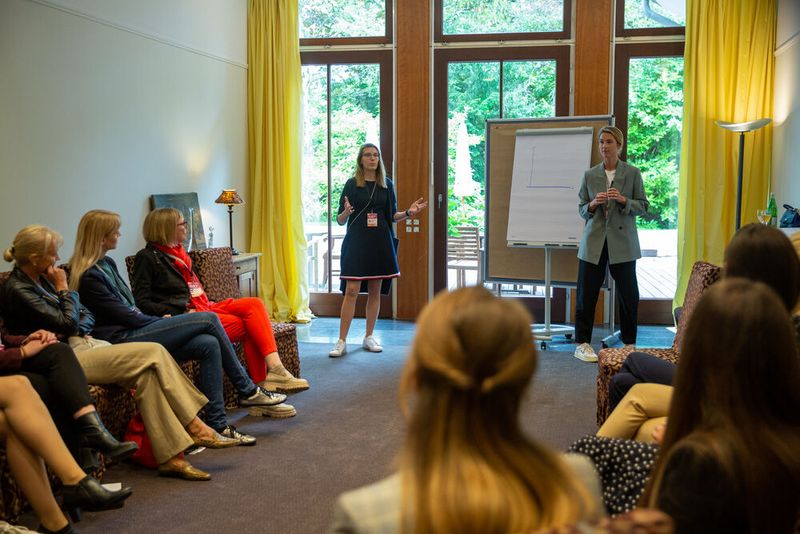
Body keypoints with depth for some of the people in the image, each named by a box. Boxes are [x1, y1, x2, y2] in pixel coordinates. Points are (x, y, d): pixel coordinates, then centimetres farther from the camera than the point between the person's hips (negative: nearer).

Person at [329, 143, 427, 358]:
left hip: (380, 242, 3)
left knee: (375, 291, 7)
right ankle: (342, 342, -5)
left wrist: (409, 212, -5)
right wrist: (346, 212, -21)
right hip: (357, 242, -3)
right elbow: (340, 220, 1)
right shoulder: (352, 184, 0)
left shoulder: (387, 184, 7)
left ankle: (369, 337, 18)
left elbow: (392, 215, 13)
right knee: (351, 290, -8)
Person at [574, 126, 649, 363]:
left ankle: (629, 343, 17)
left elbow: (643, 206, 3)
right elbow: (581, 208, 10)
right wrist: (593, 204, -11)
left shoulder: (633, 173, 3)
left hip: (622, 242, -1)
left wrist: (623, 200, -15)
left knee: (628, 294, 3)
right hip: (594, 242, 1)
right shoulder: (589, 175, 8)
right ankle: (582, 344, 9)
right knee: (586, 293, 1)